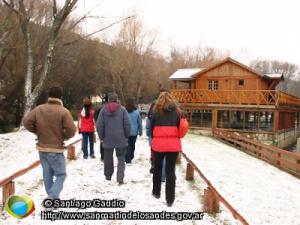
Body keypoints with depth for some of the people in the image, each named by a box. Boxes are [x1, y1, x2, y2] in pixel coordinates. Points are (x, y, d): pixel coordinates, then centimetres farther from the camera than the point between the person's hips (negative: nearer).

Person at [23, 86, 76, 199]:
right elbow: (71, 130, -18)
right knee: (61, 174, 5)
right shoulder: (64, 111, -15)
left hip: (42, 148, 5)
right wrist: (64, 136, 2)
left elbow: (26, 121, -2)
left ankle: (52, 198, 25)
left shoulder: (38, 109, -1)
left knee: (47, 174, 15)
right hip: (56, 149, -5)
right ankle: (53, 196, -12)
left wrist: (37, 131, 11)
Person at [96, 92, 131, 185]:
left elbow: (99, 125, -3)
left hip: (108, 139, 1)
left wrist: (102, 137, 9)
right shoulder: (122, 109, -4)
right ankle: (120, 177, -9)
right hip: (121, 139, -1)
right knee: (121, 158, 5)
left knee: (108, 158, 16)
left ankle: (108, 176, 28)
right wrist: (127, 136, 6)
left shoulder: (104, 110, -2)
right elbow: (127, 124, -6)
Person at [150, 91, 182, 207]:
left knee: (157, 168, 19)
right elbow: (180, 127, 7)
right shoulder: (176, 111, 5)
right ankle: (170, 199, 5)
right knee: (170, 170, 5)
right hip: (173, 144, 1)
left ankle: (156, 192, 34)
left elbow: (152, 127, 5)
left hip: (159, 143, 0)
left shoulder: (156, 111, 1)